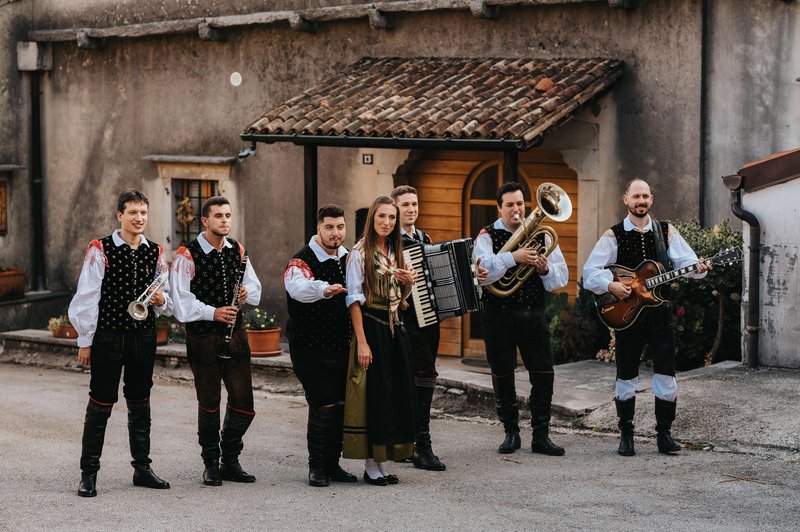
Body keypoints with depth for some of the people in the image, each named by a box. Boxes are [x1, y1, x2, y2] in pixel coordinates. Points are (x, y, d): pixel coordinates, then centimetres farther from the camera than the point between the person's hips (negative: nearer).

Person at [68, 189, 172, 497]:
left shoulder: (156, 253, 8)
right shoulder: (100, 250, -6)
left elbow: (168, 304, 15)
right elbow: (87, 298, -6)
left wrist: (161, 300, -9)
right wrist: (85, 341, -7)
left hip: (144, 338, 5)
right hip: (108, 338, -4)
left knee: (140, 404, 13)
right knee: (100, 405, -1)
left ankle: (142, 468, 23)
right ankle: (88, 474, 5)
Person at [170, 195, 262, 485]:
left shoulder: (238, 251, 8)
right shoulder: (187, 255, -10)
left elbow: (255, 289, 16)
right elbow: (182, 301, -14)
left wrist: (247, 293, -6)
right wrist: (213, 312, -22)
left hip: (235, 334, 5)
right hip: (203, 338, -5)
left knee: (243, 404, 4)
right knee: (209, 404, 6)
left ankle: (230, 461, 22)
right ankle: (211, 464, 21)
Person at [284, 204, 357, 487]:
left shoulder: (348, 259, 11)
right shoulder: (302, 261, -12)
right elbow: (299, 288, -36)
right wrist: (324, 289, -56)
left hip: (343, 345, 7)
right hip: (312, 347, -6)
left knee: (341, 405, 7)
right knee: (323, 407, -9)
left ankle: (333, 463, 19)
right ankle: (317, 466, 3)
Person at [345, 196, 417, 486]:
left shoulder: (395, 252, 13)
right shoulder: (360, 253, -8)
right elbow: (354, 299, -13)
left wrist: (408, 283, -3)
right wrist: (362, 342, -19)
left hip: (395, 328, 7)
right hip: (371, 327, -7)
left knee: (396, 393, 6)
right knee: (374, 393, -5)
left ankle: (383, 463, 13)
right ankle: (371, 466, 2)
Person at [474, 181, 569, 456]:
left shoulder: (542, 236, 9)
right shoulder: (487, 236, 0)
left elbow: (561, 279, 7)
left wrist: (545, 270, -14)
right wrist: (513, 257, -26)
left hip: (533, 314, 2)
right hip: (498, 315, -2)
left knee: (543, 374, -4)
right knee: (502, 376, 6)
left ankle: (541, 435, 4)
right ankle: (511, 433, 18)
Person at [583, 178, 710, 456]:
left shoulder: (666, 232, 7)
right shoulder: (614, 236, 0)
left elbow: (685, 260, -2)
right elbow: (590, 272, -4)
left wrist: (697, 268, -24)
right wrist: (610, 285, -21)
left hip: (660, 311, 1)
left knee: (666, 375, 0)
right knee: (626, 377, 5)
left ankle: (664, 433, 11)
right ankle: (626, 435, 15)